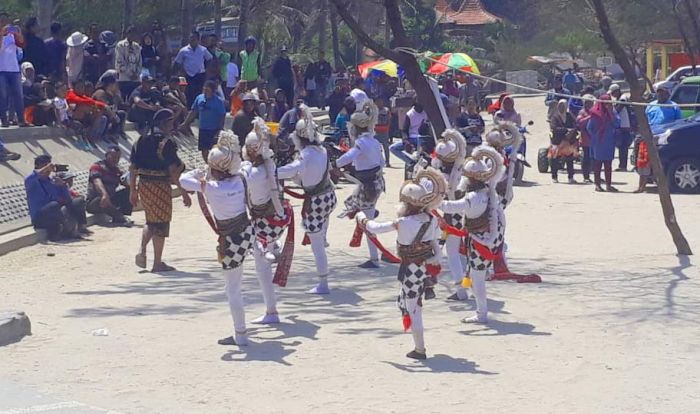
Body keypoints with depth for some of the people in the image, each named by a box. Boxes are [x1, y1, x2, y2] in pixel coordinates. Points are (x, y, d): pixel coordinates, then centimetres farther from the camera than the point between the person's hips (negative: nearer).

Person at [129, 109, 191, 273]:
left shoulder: (141, 140, 6)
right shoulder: (166, 143, -14)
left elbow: (132, 168, 8)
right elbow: (173, 172, -17)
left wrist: (133, 190, 15)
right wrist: (184, 193, -11)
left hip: (143, 185, 6)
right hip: (160, 186, -6)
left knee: (151, 221, 24)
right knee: (160, 224, 5)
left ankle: (142, 251, 6)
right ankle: (157, 264, 11)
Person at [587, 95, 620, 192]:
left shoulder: (612, 112, 6)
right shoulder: (596, 113, -6)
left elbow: (617, 123, -8)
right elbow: (589, 128, -2)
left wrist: (610, 112, -13)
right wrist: (595, 136, -3)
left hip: (609, 143, 4)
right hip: (598, 143, -4)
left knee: (608, 164, 5)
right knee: (597, 164, 2)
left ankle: (608, 185, 7)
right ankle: (597, 185, 6)